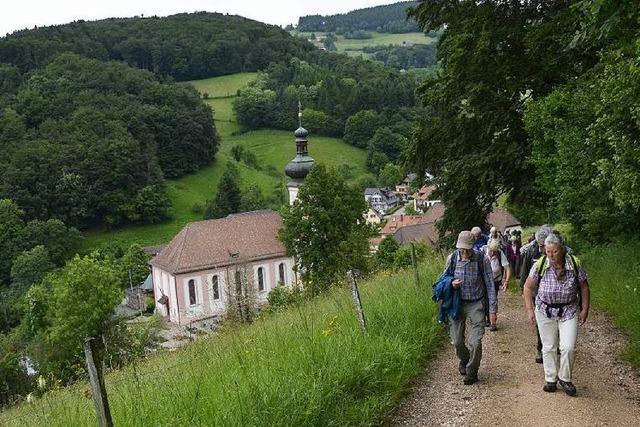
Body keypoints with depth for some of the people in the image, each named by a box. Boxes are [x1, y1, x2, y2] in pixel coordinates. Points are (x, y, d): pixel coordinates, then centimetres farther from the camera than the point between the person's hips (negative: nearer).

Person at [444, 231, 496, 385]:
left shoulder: (482, 259, -12)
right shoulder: (452, 258, -5)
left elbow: (489, 285, -6)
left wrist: (493, 309, -7)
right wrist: (451, 284, -15)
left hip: (476, 304, -2)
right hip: (457, 303, 2)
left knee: (475, 342, -8)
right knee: (457, 341, 9)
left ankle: (472, 371, 15)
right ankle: (464, 360, 41)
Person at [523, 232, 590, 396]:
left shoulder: (575, 264, -14)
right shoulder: (540, 265, -14)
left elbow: (584, 287, 0)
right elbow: (528, 287, -2)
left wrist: (585, 310, -1)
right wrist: (530, 310, -5)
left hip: (569, 311, 0)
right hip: (545, 312, 1)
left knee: (568, 347, -6)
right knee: (549, 348, 9)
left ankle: (565, 378, 17)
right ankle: (550, 379, 26)